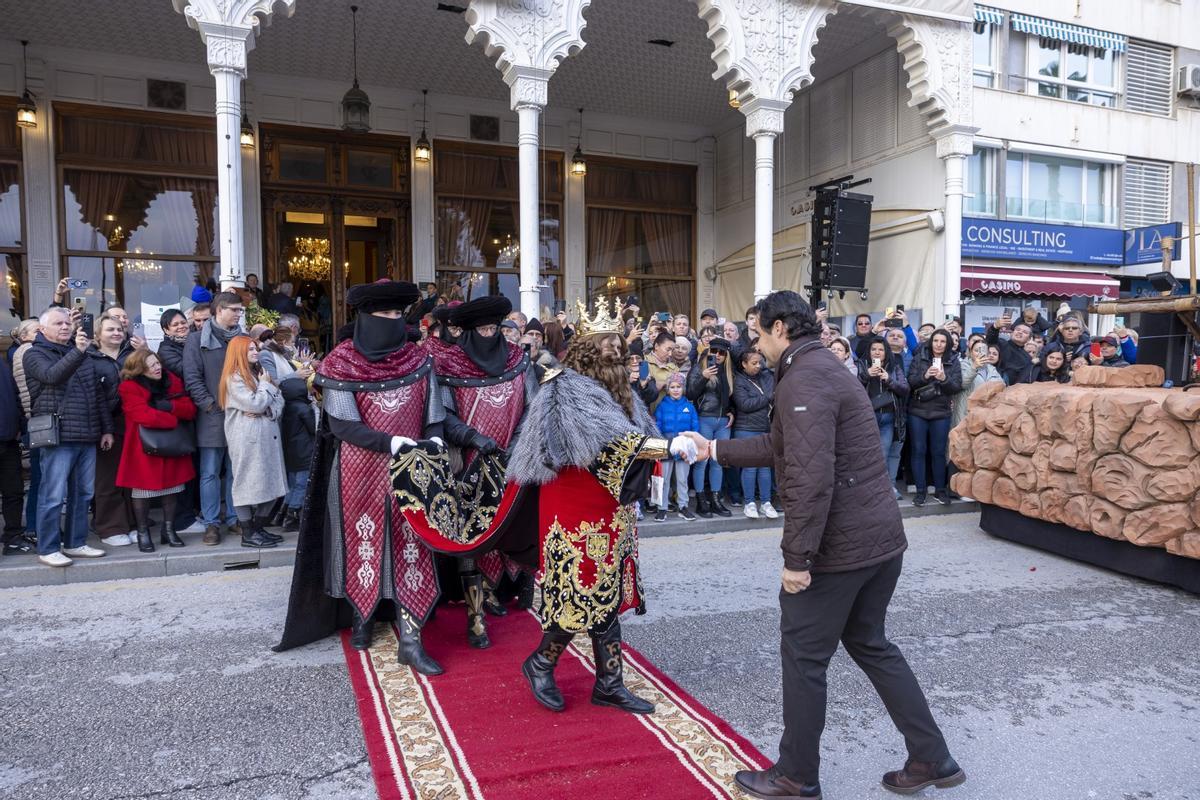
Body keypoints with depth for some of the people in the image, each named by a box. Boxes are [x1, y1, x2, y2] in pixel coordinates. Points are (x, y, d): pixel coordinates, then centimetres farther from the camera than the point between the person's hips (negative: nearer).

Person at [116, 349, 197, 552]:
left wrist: (171, 406, -18)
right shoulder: (130, 388, -12)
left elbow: (190, 410, 0)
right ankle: (143, 533, 18)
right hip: (144, 448, -5)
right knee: (143, 489, 3)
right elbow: (146, 416, -24)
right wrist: (174, 421, -13)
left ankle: (169, 530, 24)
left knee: (172, 488, 9)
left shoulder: (172, 381, 4)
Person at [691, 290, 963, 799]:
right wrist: (716, 450, 25)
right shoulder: (824, 368, 16)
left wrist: (796, 557, -22)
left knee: (803, 657, 6)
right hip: (880, 537, 10)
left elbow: (810, 478, -26)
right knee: (870, 644, 22)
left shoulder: (804, 379, -18)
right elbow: (779, 447, 23)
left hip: (839, 546, -10)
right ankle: (931, 759, 30)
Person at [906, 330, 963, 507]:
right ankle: (920, 490, 10)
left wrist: (944, 379, -22)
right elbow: (910, 381, -5)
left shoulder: (953, 361, 3)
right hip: (918, 411, 0)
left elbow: (957, 386, -3)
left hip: (941, 413, 0)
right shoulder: (919, 357, 2)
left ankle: (940, 489, 18)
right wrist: (925, 376, -23)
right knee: (918, 450, 2)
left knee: (939, 452, 6)